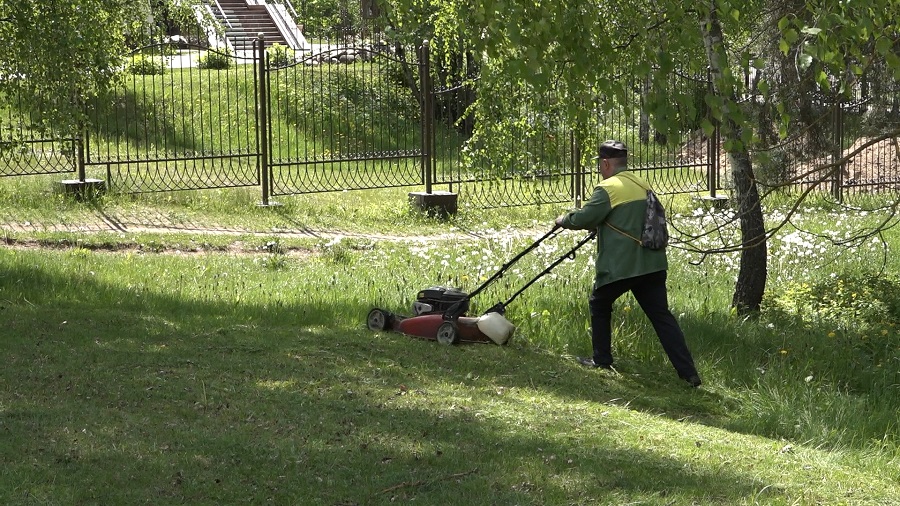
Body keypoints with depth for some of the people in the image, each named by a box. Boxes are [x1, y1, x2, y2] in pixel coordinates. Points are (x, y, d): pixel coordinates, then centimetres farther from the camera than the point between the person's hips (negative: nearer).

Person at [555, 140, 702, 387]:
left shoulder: (608, 189, -10)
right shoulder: (643, 186, 15)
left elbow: (584, 218, -12)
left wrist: (564, 220, 9)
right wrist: (597, 225, 33)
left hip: (619, 265, -6)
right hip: (651, 263, 6)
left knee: (599, 304, 19)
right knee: (661, 315, 4)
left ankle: (601, 360, 24)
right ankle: (688, 372, -6)